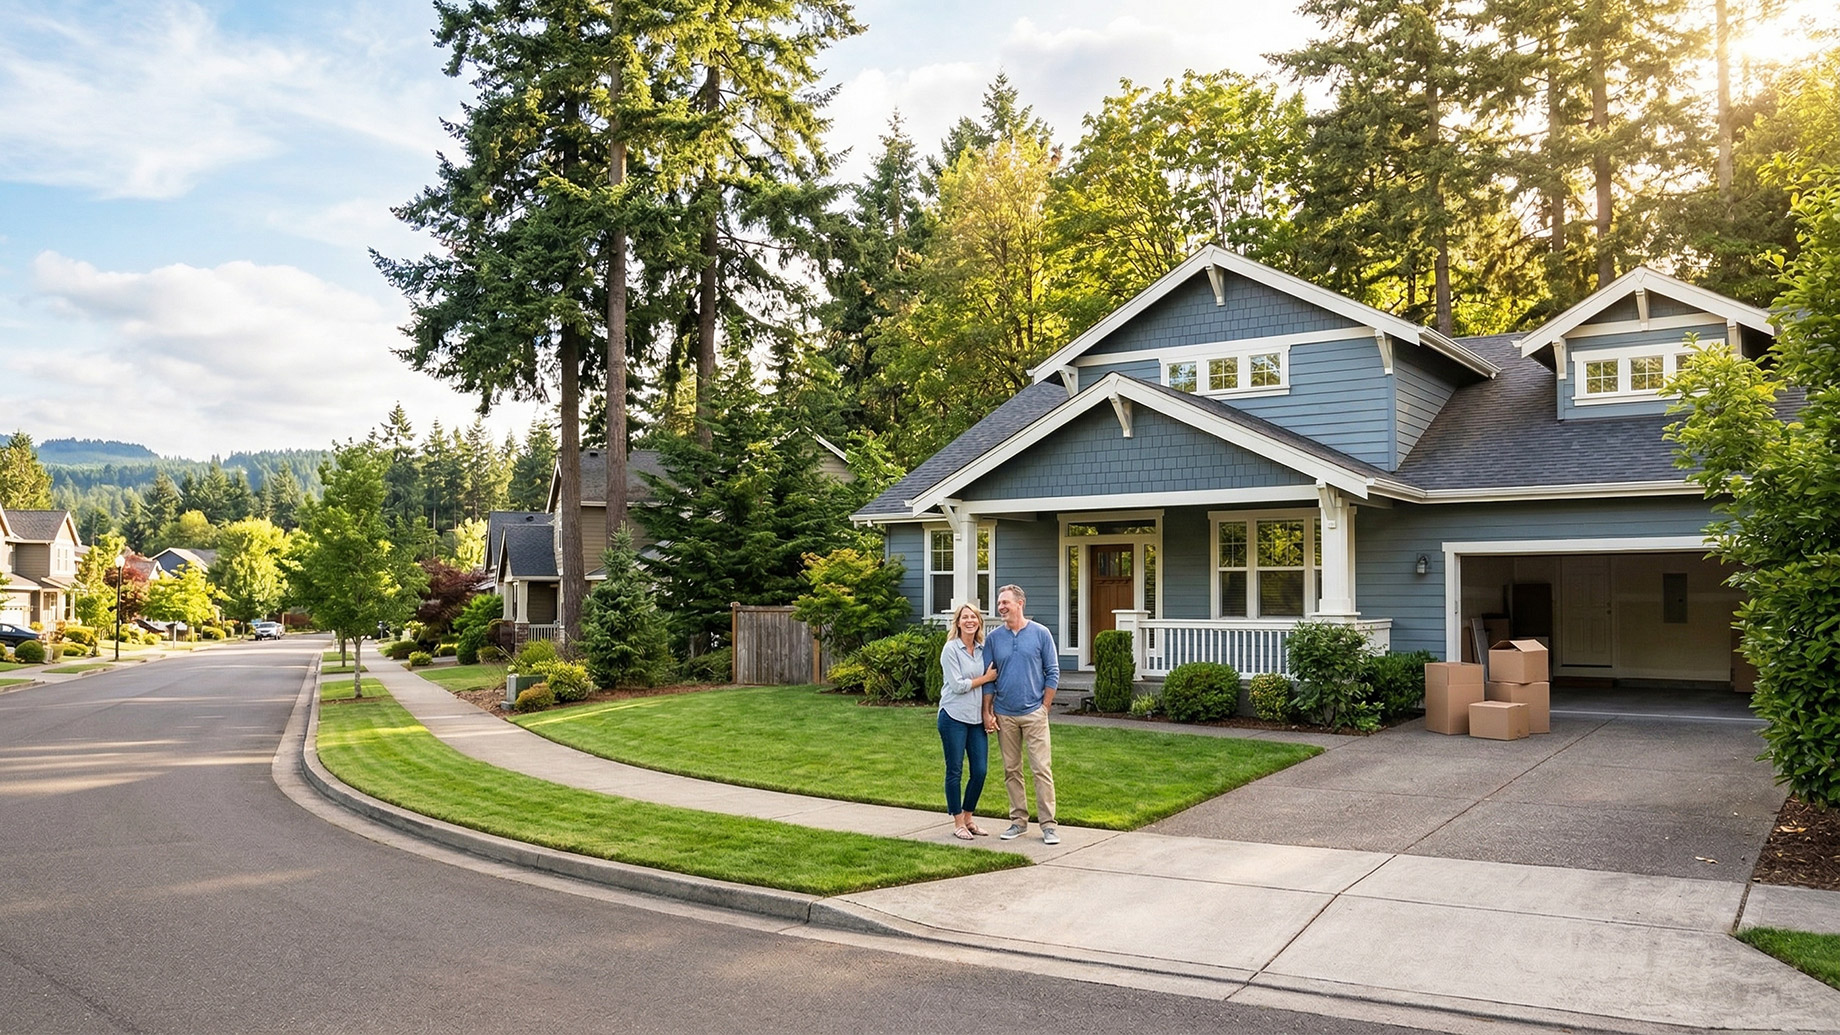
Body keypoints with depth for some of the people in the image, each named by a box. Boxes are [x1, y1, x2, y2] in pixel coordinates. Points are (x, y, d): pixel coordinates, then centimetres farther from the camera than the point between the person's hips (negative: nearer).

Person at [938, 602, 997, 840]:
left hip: (977, 718, 6)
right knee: (955, 771, 2)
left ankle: (969, 818, 22)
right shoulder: (951, 649, -8)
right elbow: (958, 685, -13)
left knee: (980, 770, 5)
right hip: (954, 717, -5)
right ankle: (958, 823, 13)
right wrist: (986, 678, -6)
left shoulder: (983, 649, 9)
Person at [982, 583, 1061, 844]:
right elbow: (987, 678, 7)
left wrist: (1044, 707, -3)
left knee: (1042, 769, -5)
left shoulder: (1040, 633, -2)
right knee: (1011, 771, 9)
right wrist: (987, 712, 1)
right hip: (1004, 715, 3)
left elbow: (1053, 673, 1)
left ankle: (1048, 824, -1)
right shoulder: (993, 638, 3)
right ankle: (1018, 821, 20)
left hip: (1034, 713, -3)